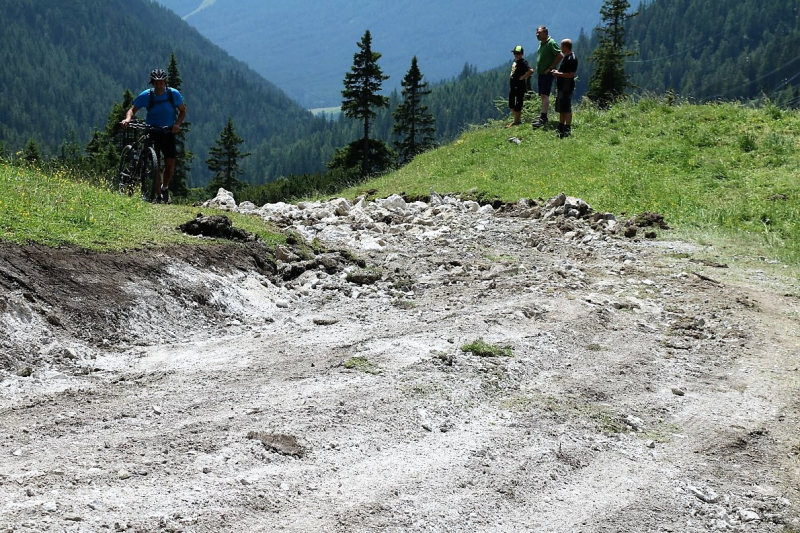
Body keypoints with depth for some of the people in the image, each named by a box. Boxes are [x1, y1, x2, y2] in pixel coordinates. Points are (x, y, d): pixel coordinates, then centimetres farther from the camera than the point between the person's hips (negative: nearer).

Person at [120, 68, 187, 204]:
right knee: (155, 164, -7)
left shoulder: (174, 94, -9)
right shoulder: (146, 95, -11)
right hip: (152, 133, -1)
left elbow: (183, 111, 3)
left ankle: (165, 187, 19)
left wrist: (177, 123, -16)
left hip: (168, 133, 1)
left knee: (170, 165, -9)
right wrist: (128, 119, -26)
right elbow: (133, 109, -4)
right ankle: (157, 194, 6)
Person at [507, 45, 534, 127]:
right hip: (513, 86, 10)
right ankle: (518, 120, 25)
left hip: (519, 87, -10)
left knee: (517, 105, -3)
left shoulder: (523, 63, -16)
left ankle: (516, 122, 5)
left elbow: (531, 71, -30)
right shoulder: (514, 61, 12)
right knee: (511, 105, 15)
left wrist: (522, 77, -20)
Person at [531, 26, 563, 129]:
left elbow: (560, 56, -19)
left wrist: (550, 68, -17)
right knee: (542, 96, 13)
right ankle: (543, 116, 20)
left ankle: (543, 118, -21)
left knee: (545, 95, -16)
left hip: (547, 73, -10)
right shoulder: (541, 43, 14)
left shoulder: (551, 43, -13)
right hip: (541, 73, 10)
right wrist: (538, 68, 14)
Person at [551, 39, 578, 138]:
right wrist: (557, 72, 10)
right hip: (561, 87, 11)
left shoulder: (572, 59, -16)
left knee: (566, 109, -6)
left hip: (567, 88, -11)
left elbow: (570, 74, -22)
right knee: (561, 109, 14)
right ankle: (561, 129, 21)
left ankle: (568, 130, -2)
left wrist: (558, 74, -15)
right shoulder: (566, 57, 16)